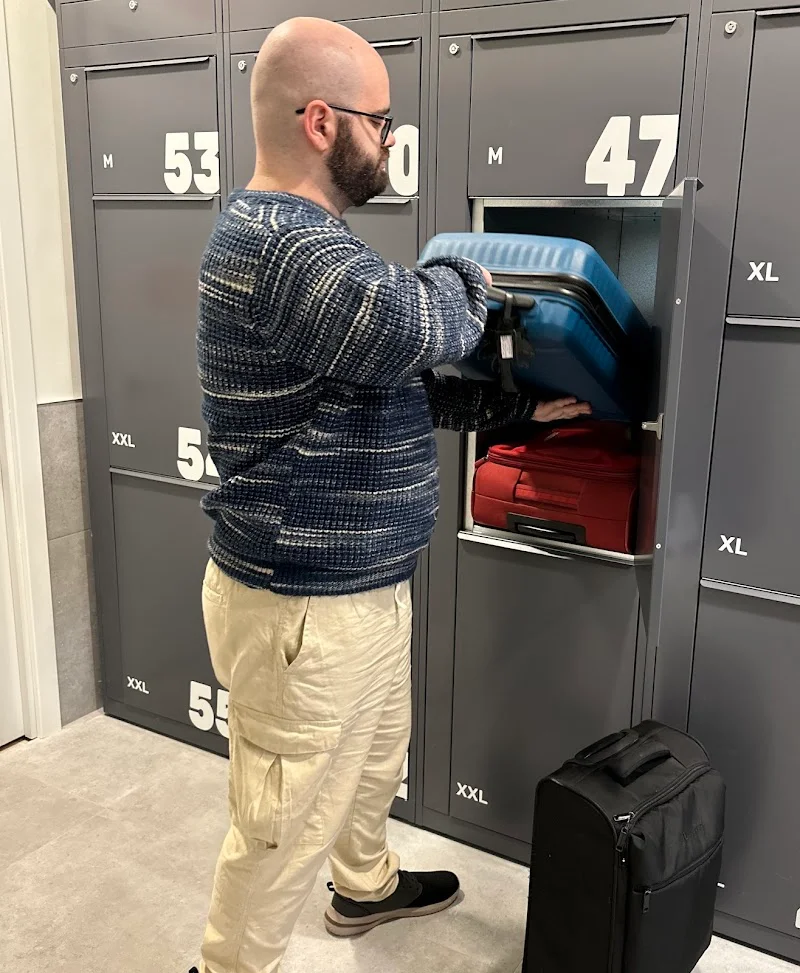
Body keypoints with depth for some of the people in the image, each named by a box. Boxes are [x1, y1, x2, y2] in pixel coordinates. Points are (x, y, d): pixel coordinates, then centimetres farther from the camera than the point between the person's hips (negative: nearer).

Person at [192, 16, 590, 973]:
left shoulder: (295, 232, 12)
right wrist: (464, 278, -18)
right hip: (306, 606, -11)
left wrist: (523, 404, 10)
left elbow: (408, 380, 16)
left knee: (374, 756, 30)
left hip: (357, 583, 11)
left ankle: (365, 884, 55)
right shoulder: (279, 239, -24)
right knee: (286, 823, 8)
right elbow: (405, 328, -41)